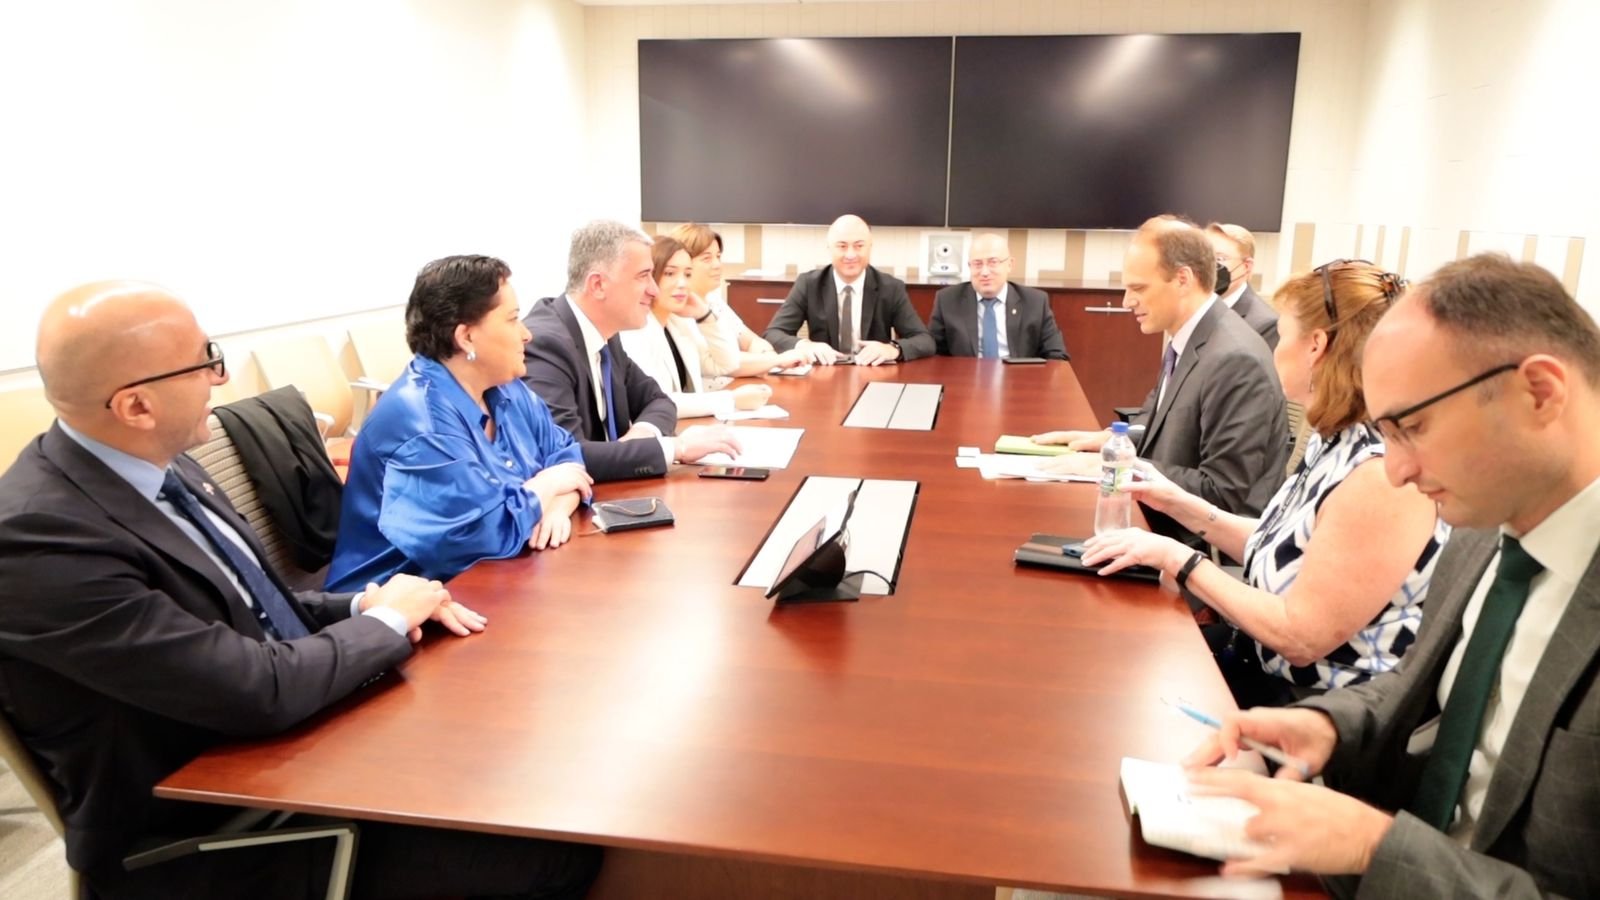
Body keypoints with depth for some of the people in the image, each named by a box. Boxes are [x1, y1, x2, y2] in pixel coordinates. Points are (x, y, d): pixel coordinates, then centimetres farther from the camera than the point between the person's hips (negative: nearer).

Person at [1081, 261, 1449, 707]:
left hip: (1317, 710, -8)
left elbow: (1300, 636, -26)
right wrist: (1182, 505, 6)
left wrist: (1179, 559, -20)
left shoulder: (1383, 474, -27)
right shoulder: (1338, 442, 2)